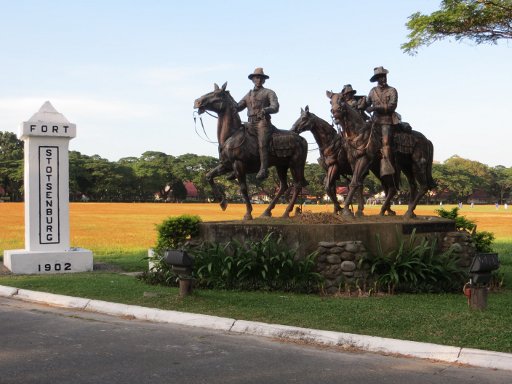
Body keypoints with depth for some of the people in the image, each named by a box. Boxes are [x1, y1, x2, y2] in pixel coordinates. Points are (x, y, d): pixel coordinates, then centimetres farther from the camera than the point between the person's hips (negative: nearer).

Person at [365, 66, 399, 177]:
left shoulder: (392, 91, 1)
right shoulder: (373, 91, 15)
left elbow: (392, 105, -12)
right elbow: (367, 103, 24)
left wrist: (376, 107, -19)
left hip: (386, 119, -6)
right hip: (375, 119, 6)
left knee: (385, 140, -23)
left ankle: (386, 165, -33)